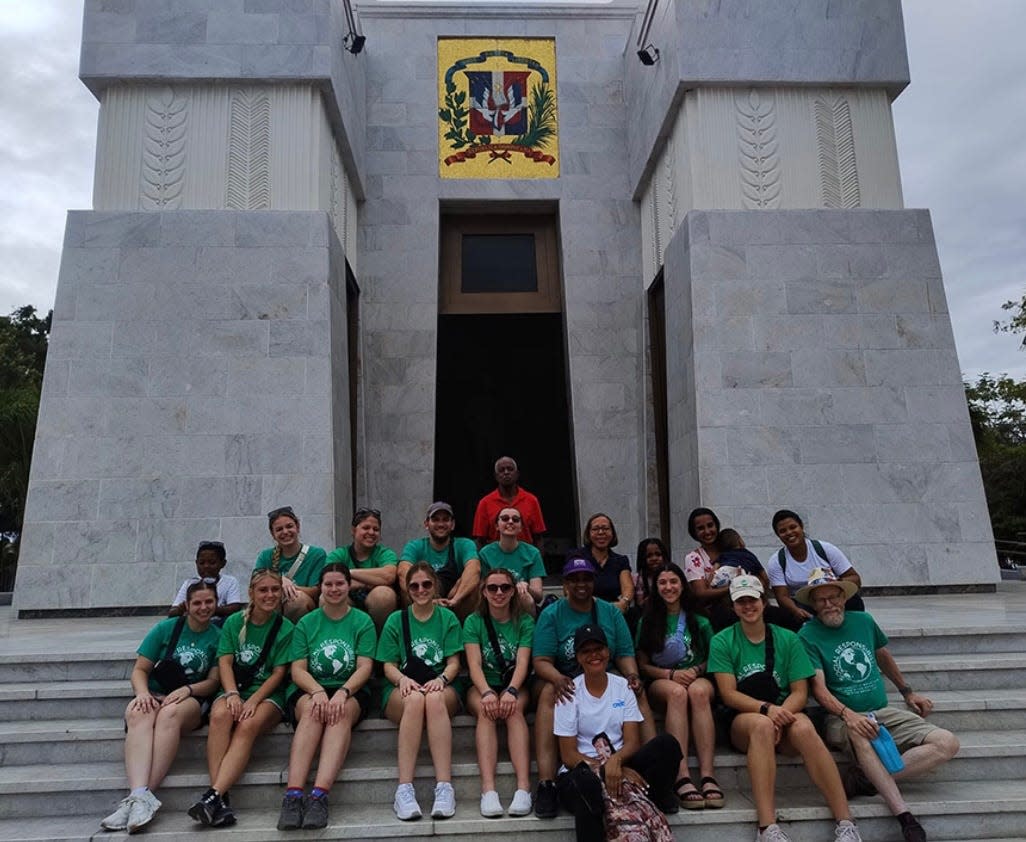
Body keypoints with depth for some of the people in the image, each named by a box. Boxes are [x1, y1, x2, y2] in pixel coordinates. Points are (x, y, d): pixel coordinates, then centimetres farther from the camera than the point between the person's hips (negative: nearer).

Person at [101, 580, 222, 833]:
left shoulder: (218, 637, 5)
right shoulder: (166, 628, 7)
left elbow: (213, 682, 3)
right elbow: (140, 670, 7)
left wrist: (187, 689, -16)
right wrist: (143, 693, -14)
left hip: (192, 700, -1)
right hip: (155, 694, 1)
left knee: (170, 713, -37)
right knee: (138, 713, -34)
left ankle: (140, 797, -42)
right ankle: (140, 795, -51)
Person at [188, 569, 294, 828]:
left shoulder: (285, 627, 2)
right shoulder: (234, 622, 9)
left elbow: (278, 673, -2)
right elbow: (224, 662, 0)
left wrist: (253, 700, -16)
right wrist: (233, 694, -17)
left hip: (268, 694, -1)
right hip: (234, 689, 2)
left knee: (248, 725, -33)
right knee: (220, 715, -32)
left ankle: (213, 796, -39)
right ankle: (221, 799, -37)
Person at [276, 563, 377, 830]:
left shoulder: (363, 622, 7)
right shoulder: (306, 623, 10)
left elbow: (365, 667, -2)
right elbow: (298, 670, 1)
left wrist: (342, 692, -22)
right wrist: (318, 691, -19)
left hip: (351, 691, 0)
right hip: (308, 690, 1)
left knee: (342, 713, -34)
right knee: (312, 711, -33)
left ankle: (319, 796, -44)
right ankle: (293, 796, -42)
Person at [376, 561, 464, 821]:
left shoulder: (448, 618, 11)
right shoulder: (396, 620, 12)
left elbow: (454, 662, 5)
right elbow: (388, 665, 6)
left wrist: (441, 679, -17)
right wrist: (402, 679, -17)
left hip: (442, 689, 0)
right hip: (402, 691, 0)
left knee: (434, 698, -37)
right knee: (415, 699, -36)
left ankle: (444, 788, -40)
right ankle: (404, 790, -39)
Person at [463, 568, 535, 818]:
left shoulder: (525, 622, 3)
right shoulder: (473, 622, 2)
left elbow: (522, 662, -9)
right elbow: (474, 664, -10)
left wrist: (511, 691, -29)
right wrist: (487, 693, -29)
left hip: (514, 685, 0)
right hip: (481, 686, 0)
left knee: (514, 709, -32)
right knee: (486, 711, -32)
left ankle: (523, 788, -41)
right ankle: (488, 790, -42)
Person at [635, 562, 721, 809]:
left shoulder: (699, 622, 16)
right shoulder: (647, 621, 13)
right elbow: (642, 665, 7)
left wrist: (696, 671, -7)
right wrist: (671, 674, -11)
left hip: (697, 677, 1)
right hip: (660, 682, -1)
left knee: (699, 692, -36)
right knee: (677, 692, -37)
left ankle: (707, 774, -43)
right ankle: (682, 777, -45)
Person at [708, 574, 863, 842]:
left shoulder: (787, 639, 7)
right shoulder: (722, 642, 2)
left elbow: (800, 692, 2)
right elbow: (729, 695, -6)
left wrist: (781, 714, -20)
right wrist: (767, 709, -23)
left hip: (785, 713, 2)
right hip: (742, 721, -1)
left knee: (804, 727, -33)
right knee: (762, 725, -36)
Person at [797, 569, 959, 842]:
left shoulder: (863, 621, 8)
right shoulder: (808, 635, -7)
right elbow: (819, 688, -16)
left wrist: (908, 692, 31)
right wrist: (848, 715, -32)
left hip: (884, 712, 6)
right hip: (842, 718, -6)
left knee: (948, 743, -15)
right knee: (858, 730, -40)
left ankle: (867, 779, -22)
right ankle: (904, 815, -35)